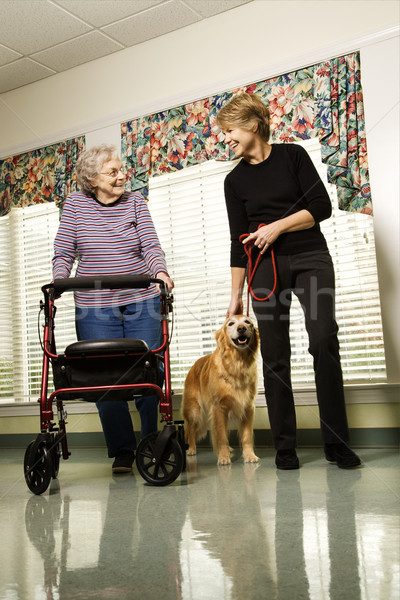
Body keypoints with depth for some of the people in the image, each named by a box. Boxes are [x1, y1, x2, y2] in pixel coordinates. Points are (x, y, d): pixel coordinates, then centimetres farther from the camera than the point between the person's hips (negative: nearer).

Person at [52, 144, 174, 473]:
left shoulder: (135, 201, 5)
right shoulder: (75, 204, 3)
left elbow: (150, 245, -3)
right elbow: (64, 252, 4)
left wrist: (160, 272, -22)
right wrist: (58, 280, -14)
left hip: (142, 304, 0)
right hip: (94, 309, 0)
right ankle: (122, 451, 13)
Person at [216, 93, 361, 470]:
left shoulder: (292, 155, 5)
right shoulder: (235, 181, 10)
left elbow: (322, 206, -2)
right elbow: (239, 241, 9)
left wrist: (277, 227, -12)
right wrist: (235, 295, 6)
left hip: (311, 258, -2)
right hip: (265, 266, 2)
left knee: (324, 339, -16)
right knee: (274, 353, -3)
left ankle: (336, 442, -8)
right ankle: (285, 446, 5)